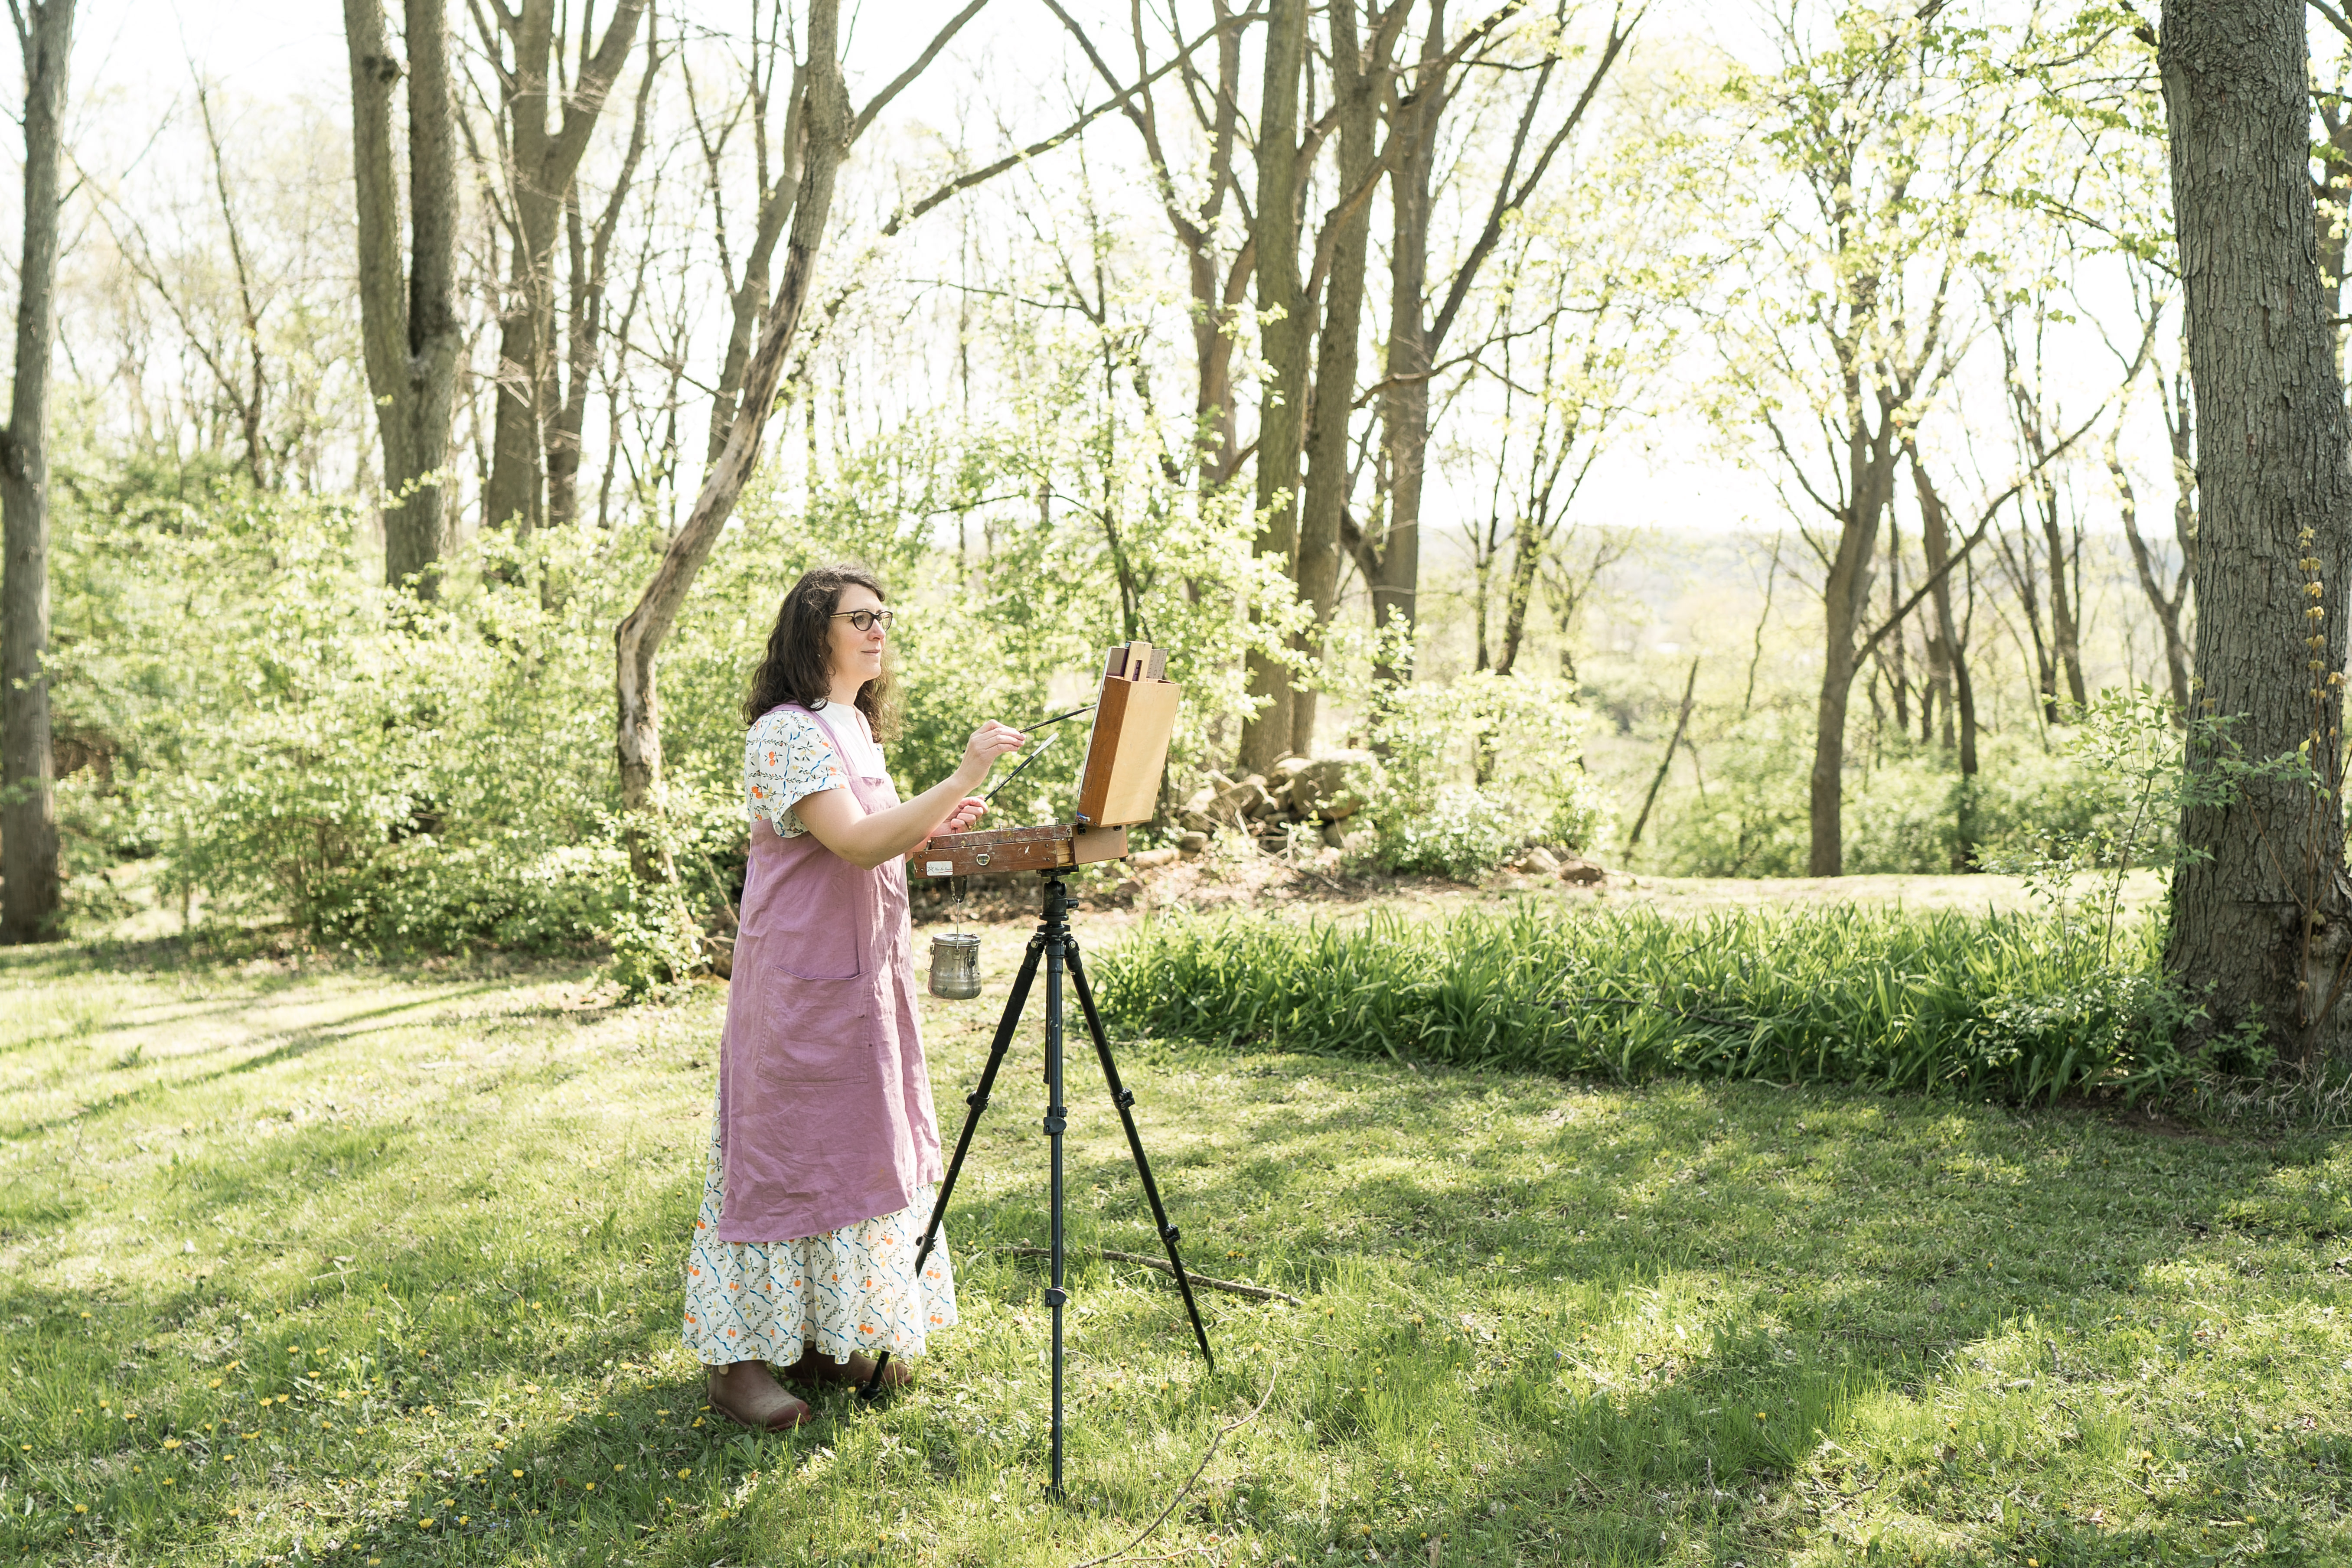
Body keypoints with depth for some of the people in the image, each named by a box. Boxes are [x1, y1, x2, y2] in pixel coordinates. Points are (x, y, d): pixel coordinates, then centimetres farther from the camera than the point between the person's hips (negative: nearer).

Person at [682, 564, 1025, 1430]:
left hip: (865, 973, 9)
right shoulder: (785, 734, -15)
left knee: (857, 1148, 13)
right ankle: (739, 1359, 6)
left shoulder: (858, 731, 15)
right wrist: (960, 781, -28)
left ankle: (827, 1340, 24)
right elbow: (855, 844, -25)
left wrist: (930, 831, 4)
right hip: (799, 977, -9)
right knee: (782, 1150, -4)